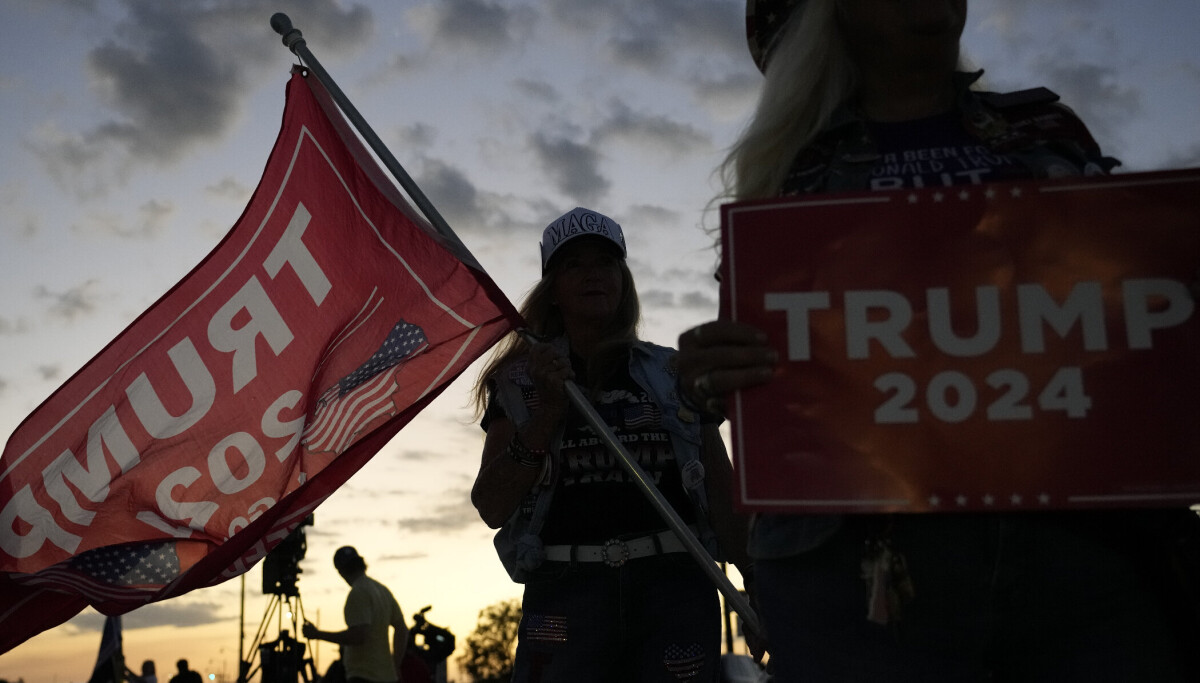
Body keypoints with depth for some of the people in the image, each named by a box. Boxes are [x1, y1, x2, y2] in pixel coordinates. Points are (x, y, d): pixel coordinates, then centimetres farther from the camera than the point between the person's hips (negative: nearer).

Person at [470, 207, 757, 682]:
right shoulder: (521, 383, 11)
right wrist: (549, 411, -8)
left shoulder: (675, 373, 13)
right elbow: (492, 508, 2)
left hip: (674, 587, 1)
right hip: (565, 592, 0)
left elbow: (722, 492, 11)